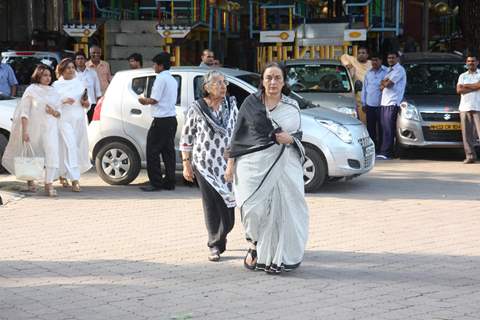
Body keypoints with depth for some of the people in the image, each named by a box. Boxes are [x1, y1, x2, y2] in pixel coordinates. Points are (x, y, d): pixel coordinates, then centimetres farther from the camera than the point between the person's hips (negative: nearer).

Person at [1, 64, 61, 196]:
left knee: (53, 152, -17)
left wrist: (54, 112, -9)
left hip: (50, 127, 2)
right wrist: (25, 131, -12)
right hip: (34, 127, -2)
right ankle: (30, 180, 34)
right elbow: (24, 112, -4)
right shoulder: (31, 90, 0)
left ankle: (49, 184, -19)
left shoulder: (54, 92, 12)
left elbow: (59, 112, 16)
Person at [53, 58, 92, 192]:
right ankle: (75, 180, -18)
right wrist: (64, 101, -19)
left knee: (79, 148, 7)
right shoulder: (57, 85, 1)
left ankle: (63, 175, 28)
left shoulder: (79, 84, 13)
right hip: (65, 119, -5)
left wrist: (86, 104, -4)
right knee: (70, 147, -14)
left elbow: (86, 103, 18)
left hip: (79, 119, 5)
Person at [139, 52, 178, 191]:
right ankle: (169, 182, 10)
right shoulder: (173, 80, 16)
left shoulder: (161, 78, -13)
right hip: (172, 119, 9)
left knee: (152, 153, -3)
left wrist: (144, 100, 3)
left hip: (161, 120, -9)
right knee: (168, 151, 10)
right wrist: (148, 101, 19)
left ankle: (156, 183, -4)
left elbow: (154, 100, -16)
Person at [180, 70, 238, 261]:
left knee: (227, 203, 1)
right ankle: (215, 245, 11)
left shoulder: (231, 105, 6)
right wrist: (186, 163, -1)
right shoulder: (197, 108, -3)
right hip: (204, 163, -2)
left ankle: (216, 243, 22)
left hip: (227, 163, 3)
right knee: (211, 204, -1)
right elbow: (186, 137, 1)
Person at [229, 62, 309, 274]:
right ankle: (255, 246, 19)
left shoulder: (292, 106, 10)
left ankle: (278, 258, 8)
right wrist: (231, 161, 3)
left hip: (284, 165, 2)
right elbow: (238, 132, 7)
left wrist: (290, 139, -8)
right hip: (255, 164, -1)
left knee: (282, 210, -2)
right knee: (255, 209, -8)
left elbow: (298, 133, 15)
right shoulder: (251, 102, 5)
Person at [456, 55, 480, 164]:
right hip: (464, 107, 4)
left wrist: (466, 86, -1)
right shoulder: (462, 76, 18)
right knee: (467, 134, 0)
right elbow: (459, 90, 4)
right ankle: (470, 156, 3)